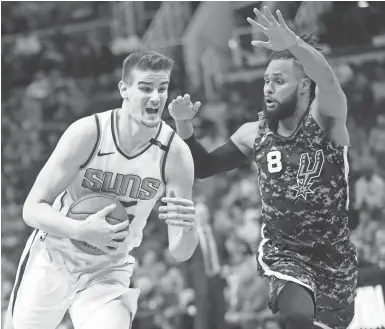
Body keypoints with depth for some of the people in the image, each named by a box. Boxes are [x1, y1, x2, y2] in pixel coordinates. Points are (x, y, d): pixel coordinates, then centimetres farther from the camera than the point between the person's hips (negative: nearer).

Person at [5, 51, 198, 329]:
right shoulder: (87, 133, -21)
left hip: (110, 273, 0)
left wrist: (187, 228, -38)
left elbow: (180, 253, -15)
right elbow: (32, 209, -19)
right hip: (53, 257, 0)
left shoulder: (176, 154, -17)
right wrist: (81, 230, -37)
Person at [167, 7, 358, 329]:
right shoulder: (254, 135, -1)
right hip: (283, 251, 0)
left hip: (334, 254, 0)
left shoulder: (325, 121, -13)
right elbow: (202, 167, 10)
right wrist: (184, 124, -9)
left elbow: (329, 82, -36)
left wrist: (292, 44, -55)